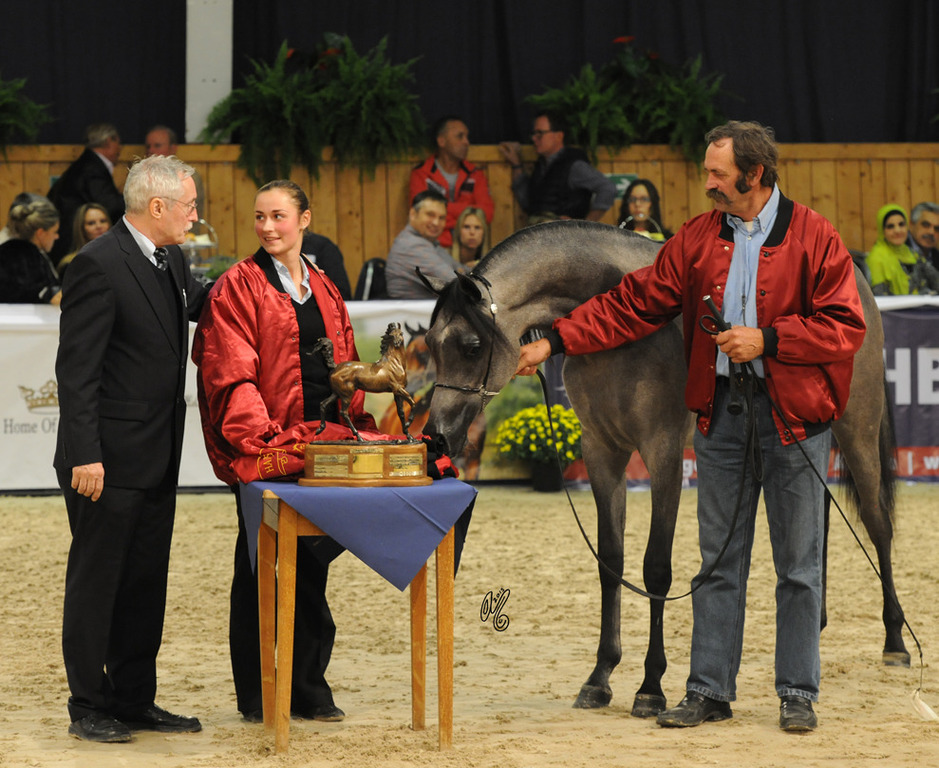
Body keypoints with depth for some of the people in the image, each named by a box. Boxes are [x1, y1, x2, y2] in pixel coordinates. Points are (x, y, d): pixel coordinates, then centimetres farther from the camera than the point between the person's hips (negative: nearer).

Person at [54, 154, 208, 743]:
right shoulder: (100, 265, -16)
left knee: (146, 583, 13)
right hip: (109, 461, -8)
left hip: (157, 461, 8)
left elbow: (198, 305, 30)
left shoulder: (171, 261, 10)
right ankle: (90, 708, 9)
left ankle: (135, 699, 22)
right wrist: (85, 455, -22)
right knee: (96, 581, 2)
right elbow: (77, 369, -18)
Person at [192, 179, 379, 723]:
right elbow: (232, 373, -12)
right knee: (259, 566, 1)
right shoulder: (238, 287, -3)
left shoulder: (324, 289, 15)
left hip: (320, 443, 5)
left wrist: (358, 428, 5)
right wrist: (259, 435, -24)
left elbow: (346, 368, 17)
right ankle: (255, 694, 8)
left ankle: (309, 688, 15)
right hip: (263, 448, -5)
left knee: (313, 563, 8)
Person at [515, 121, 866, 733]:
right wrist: (556, 341, -3)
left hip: (795, 417, -4)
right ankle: (710, 689, 15)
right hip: (721, 411, 4)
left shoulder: (814, 239, -6)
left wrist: (766, 339, -18)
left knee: (799, 565, 2)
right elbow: (631, 306, 5)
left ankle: (798, 694, 10)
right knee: (718, 561, 8)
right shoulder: (697, 240, 6)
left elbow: (845, 328, -10)